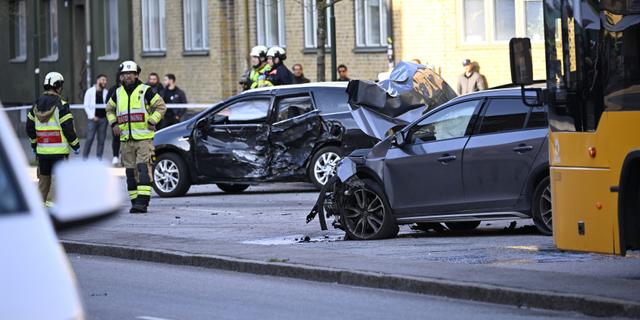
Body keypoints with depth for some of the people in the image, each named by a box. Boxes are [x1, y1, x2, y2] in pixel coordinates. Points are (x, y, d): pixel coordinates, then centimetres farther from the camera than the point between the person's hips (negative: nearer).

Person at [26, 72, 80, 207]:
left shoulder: (37, 105, 9)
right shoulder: (61, 105, -11)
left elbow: (30, 126, 15)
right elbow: (68, 128, -12)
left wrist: (34, 143, 26)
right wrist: (76, 145, -1)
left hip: (41, 150, 6)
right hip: (59, 150, -6)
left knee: (43, 177, 15)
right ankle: (51, 202, -8)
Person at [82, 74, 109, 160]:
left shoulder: (106, 92, 9)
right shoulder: (90, 91, 1)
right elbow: (86, 106, 0)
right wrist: (92, 116, -8)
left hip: (103, 118, 3)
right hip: (92, 119, -3)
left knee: (101, 139, 3)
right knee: (90, 138, -7)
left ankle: (99, 158, 10)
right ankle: (84, 157, 1)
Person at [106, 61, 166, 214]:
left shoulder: (145, 91, -3)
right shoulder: (118, 93, 12)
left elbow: (161, 106, -1)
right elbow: (110, 109, 27)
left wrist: (152, 121, -10)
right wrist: (114, 123, 11)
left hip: (144, 138, -5)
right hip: (126, 139, 5)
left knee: (144, 168, -14)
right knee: (131, 171, 7)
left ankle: (142, 202, -20)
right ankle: (135, 201, 12)